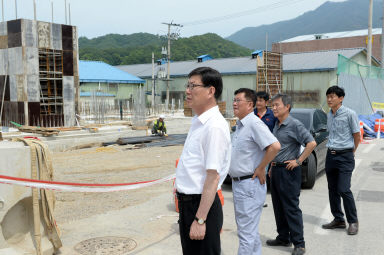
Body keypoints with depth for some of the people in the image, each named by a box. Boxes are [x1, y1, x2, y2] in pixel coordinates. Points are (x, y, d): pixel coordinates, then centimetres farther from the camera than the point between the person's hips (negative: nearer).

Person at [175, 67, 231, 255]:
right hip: (187, 202, 9)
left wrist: (200, 220, -24)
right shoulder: (198, 122, 9)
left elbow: (213, 176, -24)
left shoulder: (215, 126, -21)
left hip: (202, 204, -9)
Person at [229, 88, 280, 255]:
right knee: (250, 230, 20)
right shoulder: (240, 125, 14)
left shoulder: (254, 123, -16)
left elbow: (275, 146, -29)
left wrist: (260, 169, -20)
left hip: (249, 185, -10)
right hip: (238, 183, 10)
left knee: (246, 233, -5)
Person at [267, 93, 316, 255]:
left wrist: (298, 161, -17)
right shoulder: (276, 126, 13)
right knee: (278, 207, 14)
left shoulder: (295, 125, -13)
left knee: (291, 208, -4)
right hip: (276, 170, 9)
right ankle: (283, 238, 26)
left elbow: (311, 143, -19)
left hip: (288, 171, -8)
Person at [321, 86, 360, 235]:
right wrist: (332, 149, 14)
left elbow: (357, 136, -4)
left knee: (344, 190, -10)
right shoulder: (329, 115, 10)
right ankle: (338, 220, 21)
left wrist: (351, 153, 4)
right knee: (332, 190, 10)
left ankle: (353, 221, 5)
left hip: (345, 157, -7)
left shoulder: (349, 114, -9)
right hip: (330, 155, 7)